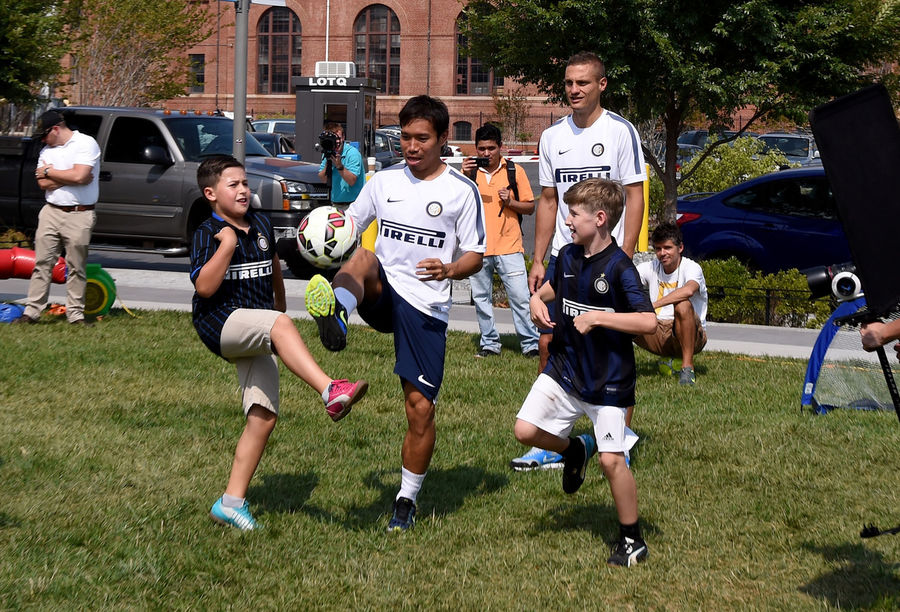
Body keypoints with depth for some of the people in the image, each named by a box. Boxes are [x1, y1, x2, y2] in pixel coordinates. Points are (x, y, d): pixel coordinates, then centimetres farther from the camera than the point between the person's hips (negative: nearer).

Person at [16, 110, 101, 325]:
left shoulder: (86, 144, -3)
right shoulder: (47, 151, 15)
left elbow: (80, 176, -17)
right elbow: (43, 183, 3)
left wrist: (49, 172, -3)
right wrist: (70, 177, -8)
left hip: (79, 216, -5)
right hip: (51, 212, 5)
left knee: (76, 267, 0)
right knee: (42, 263, 0)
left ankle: (75, 314, 8)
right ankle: (32, 311, 2)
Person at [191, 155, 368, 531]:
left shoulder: (262, 226, 13)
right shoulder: (207, 234, -5)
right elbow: (204, 287, -18)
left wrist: (280, 309, 35)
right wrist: (227, 245, -21)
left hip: (255, 336, 7)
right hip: (220, 322, -7)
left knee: (263, 416, -3)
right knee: (279, 324, -36)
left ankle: (232, 501, 4)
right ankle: (330, 391, -54)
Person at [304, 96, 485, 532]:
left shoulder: (462, 191, -1)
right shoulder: (384, 181, 8)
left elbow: (475, 255, 1)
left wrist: (449, 270, -21)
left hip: (426, 307, -2)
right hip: (381, 294, 2)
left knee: (420, 408, -2)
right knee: (363, 258, -32)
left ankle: (407, 500, 15)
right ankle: (336, 316, -61)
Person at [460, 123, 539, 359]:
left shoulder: (514, 171, 3)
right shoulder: (470, 170, 6)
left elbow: (530, 206, 6)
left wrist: (510, 202, -12)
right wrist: (464, 177, -12)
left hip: (508, 246, -2)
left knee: (520, 297, -5)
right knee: (481, 299, 8)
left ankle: (530, 343, 3)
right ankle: (489, 343, 18)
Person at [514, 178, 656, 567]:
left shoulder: (619, 268, -18)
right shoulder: (568, 257, 3)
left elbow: (649, 321, -26)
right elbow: (551, 287, 25)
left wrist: (596, 317, -25)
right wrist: (538, 300, 2)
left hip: (608, 380, -6)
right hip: (564, 370, 6)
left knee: (611, 460, -6)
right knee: (526, 430, -6)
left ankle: (632, 539, 12)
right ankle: (575, 449, 25)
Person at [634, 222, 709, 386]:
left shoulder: (691, 267, -10)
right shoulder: (650, 268, 6)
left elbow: (689, 290, -34)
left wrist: (653, 305, -40)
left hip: (692, 336, -4)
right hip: (659, 335, 4)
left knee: (682, 305, -35)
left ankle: (687, 367, -29)